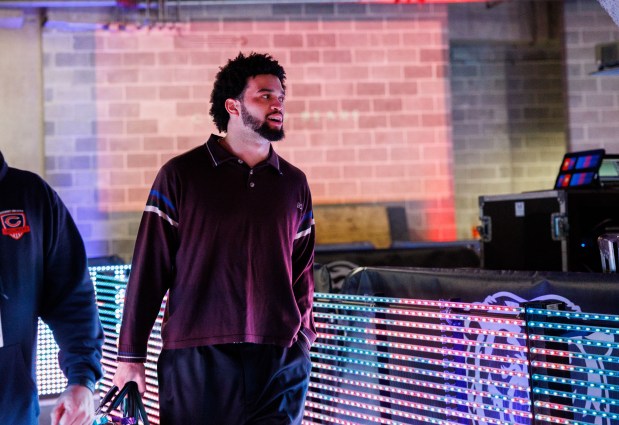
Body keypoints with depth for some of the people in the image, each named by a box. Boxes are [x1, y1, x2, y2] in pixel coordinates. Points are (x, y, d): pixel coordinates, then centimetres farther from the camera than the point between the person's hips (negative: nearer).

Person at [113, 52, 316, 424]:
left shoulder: (294, 183, 12)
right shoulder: (181, 175, 0)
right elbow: (148, 269, -1)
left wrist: (303, 342, 14)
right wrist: (130, 355, -4)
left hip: (282, 362, 3)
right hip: (197, 361, -3)